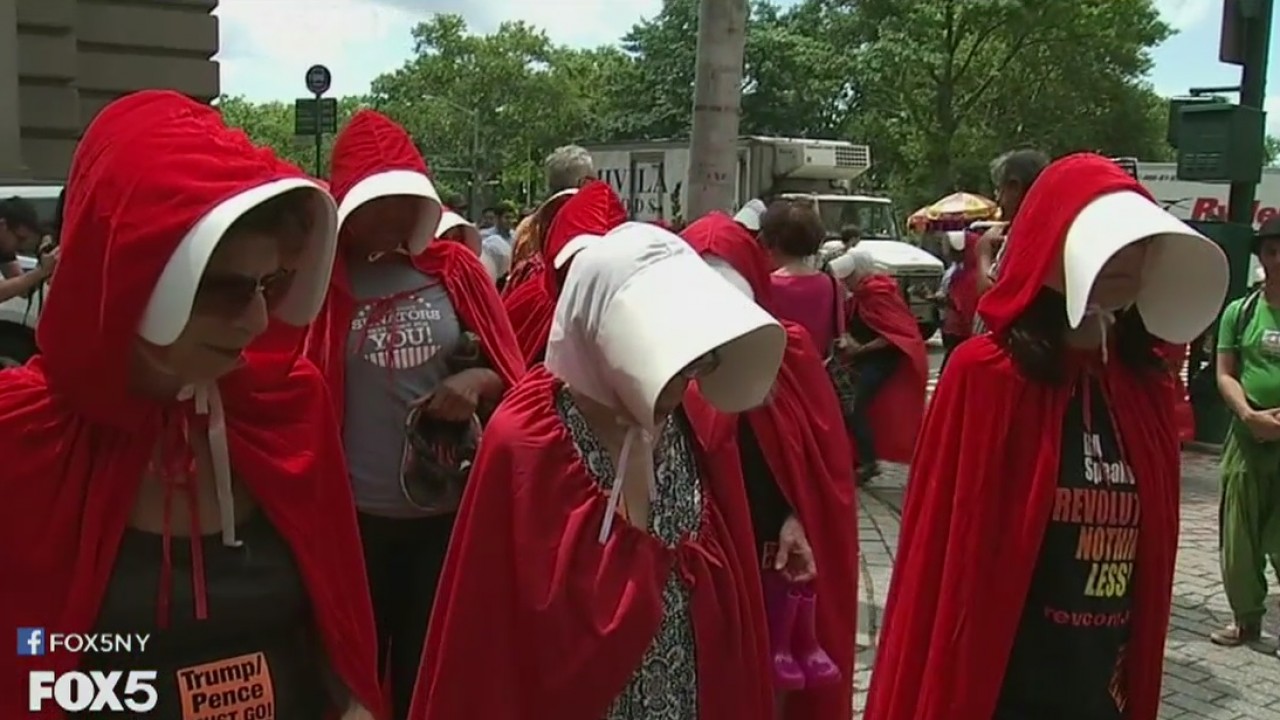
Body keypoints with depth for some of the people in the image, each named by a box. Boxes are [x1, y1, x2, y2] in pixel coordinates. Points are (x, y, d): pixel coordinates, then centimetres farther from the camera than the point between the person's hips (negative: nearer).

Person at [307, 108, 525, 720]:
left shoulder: (456, 270, 2)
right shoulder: (324, 280, -2)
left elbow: (509, 373, 6)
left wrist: (476, 382, -15)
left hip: (448, 508, 1)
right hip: (353, 511, -1)